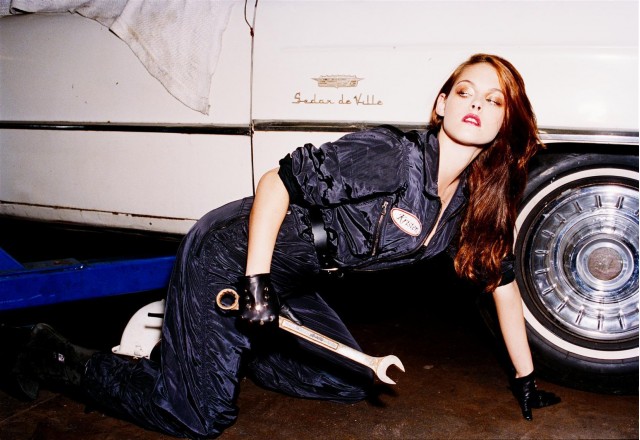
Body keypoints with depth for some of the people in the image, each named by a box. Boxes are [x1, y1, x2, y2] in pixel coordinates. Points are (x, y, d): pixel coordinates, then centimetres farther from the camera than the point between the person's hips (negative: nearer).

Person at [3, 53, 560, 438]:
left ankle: (192, 339, 21)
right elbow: (277, 182, -23)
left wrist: (526, 379, 15)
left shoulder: (481, 202, -1)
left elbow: (501, 278, 9)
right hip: (227, 258, -8)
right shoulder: (389, 155, -25)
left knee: (353, 384, 13)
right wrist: (257, 280, -28)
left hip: (291, 283, 8)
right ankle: (63, 358, 15)